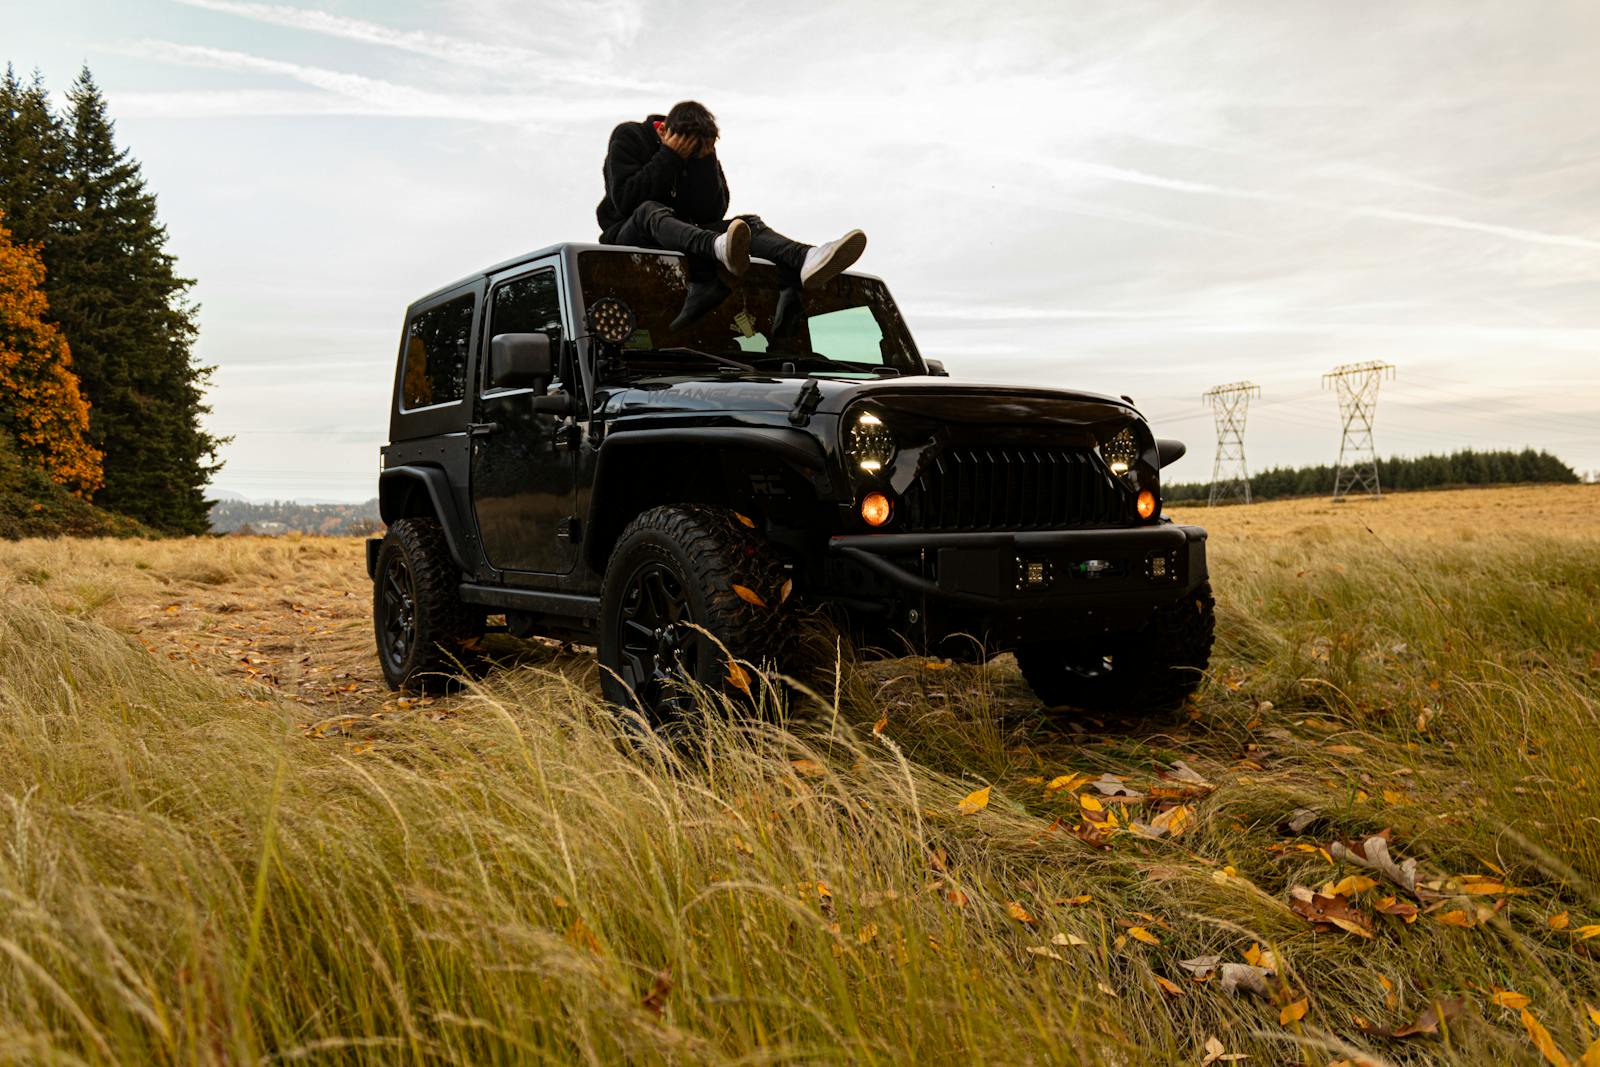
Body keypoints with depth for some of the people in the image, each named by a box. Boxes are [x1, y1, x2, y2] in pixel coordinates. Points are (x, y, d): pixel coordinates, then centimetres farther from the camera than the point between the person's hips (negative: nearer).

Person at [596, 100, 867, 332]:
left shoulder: (702, 151, 8)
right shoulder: (629, 137, -3)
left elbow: (713, 212, -4)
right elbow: (625, 200, -17)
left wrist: (706, 160, -14)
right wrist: (669, 156, -17)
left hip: (682, 235, 4)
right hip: (627, 236, -4)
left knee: (749, 223, -17)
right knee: (650, 211, -38)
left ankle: (805, 260, -52)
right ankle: (720, 249, -70)